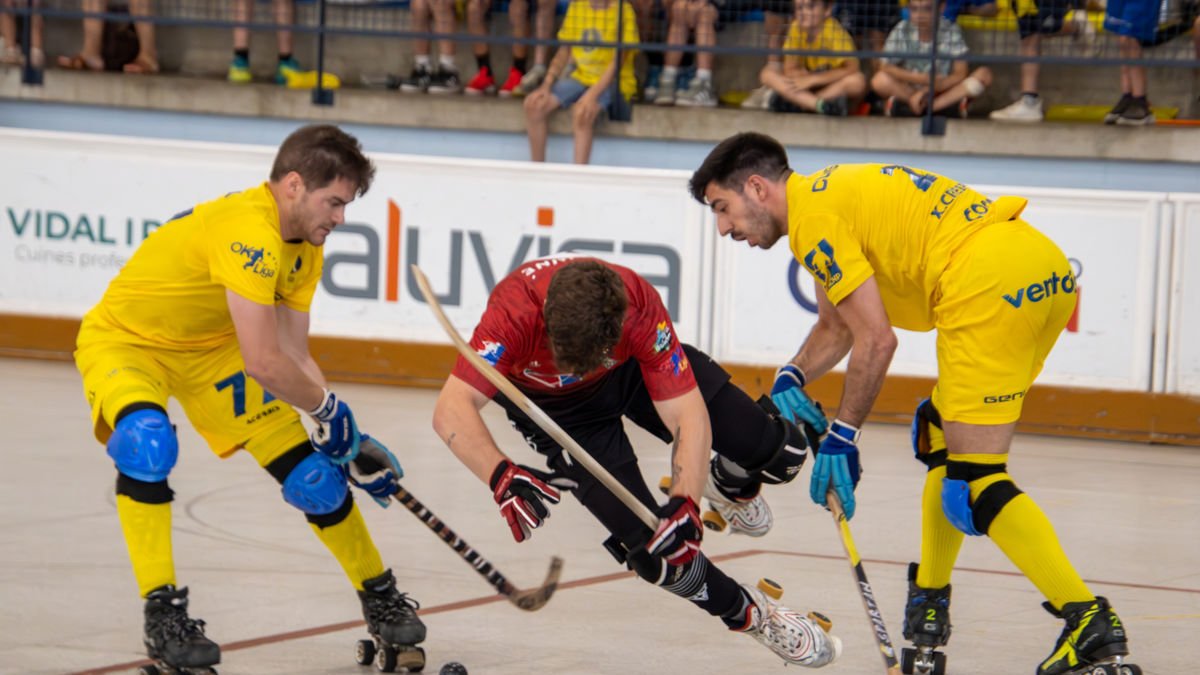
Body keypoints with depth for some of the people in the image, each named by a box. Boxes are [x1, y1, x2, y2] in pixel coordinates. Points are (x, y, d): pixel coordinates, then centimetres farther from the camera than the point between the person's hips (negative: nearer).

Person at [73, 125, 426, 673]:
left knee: (311, 471, 3)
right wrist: (327, 407, -19)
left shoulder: (303, 246, -3)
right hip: (124, 339, -8)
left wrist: (349, 441, -8)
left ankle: (379, 596, 26)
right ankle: (162, 612, -28)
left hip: (211, 350, 8)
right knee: (146, 441, -39)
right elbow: (262, 363, -36)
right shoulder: (249, 231, -34)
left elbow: (293, 355, 0)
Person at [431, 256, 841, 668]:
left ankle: (728, 485, 31)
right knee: (657, 552, -14)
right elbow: (451, 411, -49)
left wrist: (684, 504, -47)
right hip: (551, 404, -2)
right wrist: (502, 477, -65)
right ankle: (752, 615, 15)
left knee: (780, 452, -7)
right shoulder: (515, 311, -42)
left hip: (634, 369, 2)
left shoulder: (639, 306, -36)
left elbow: (689, 417, -33)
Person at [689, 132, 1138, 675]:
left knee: (973, 484, -8)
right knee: (939, 434, 26)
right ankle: (929, 601, 34)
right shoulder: (834, 191, 26)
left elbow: (876, 338, -7)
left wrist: (842, 435, 0)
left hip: (991, 283, -10)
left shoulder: (812, 215, -4)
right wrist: (792, 379, 16)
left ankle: (1090, 620, -16)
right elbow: (836, 328, 34)